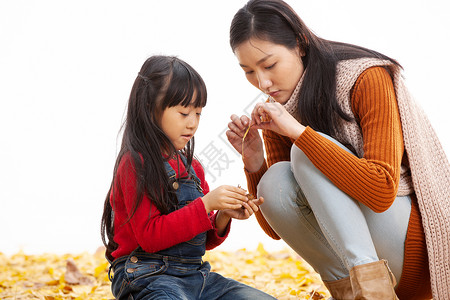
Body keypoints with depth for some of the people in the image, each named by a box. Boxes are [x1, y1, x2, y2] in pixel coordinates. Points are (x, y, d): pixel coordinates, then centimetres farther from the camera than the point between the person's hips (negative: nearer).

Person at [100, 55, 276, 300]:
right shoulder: (136, 164, -8)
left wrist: (223, 217, -3)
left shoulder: (192, 166, 14)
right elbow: (150, 236, -18)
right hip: (147, 277, -7)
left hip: (195, 274, 7)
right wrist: (206, 204, -21)